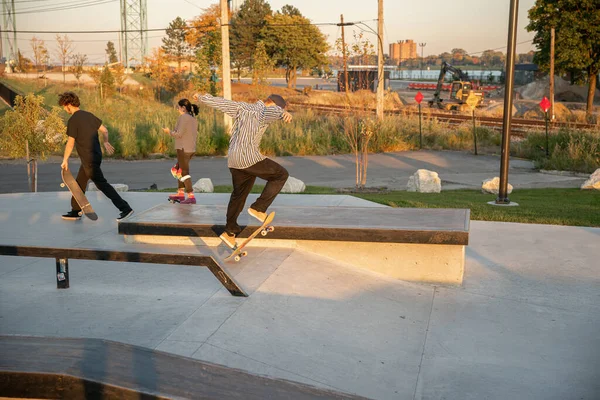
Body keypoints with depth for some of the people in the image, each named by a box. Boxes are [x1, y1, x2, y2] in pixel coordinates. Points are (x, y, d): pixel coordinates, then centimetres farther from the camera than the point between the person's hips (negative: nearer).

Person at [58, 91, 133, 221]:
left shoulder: (73, 120, -15)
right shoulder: (88, 115, 9)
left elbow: (70, 143, -14)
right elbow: (104, 130, 12)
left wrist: (65, 160, -5)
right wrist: (105, 142, 13)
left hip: (89, 159, -9)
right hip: (95, 155, 9)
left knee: (102, 184, -6)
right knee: (80, 183, 18)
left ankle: (125, 208, -9)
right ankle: (76, 211, 28)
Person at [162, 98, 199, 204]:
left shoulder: (183, 117, -14)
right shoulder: (193, 118, 12)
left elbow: (179, 134, -18)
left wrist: (169, 132, 0)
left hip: (183, 148, -9)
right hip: (191, 149, 9)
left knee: (184, 172, -4)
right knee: (178, 169, 21)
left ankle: (191, 196, -7)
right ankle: (180, 193, 24)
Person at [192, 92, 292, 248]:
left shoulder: (243, 108, 13)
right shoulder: (263, 112, -9)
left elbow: (222, 102, 23)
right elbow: (274, 112, -33)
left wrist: (202, 98, 39)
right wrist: (284, 114, -56)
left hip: (233, 160, 8)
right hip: (249, 158, -8)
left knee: (239, 194, 20)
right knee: (281, 175, 4)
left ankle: (229, 231, 25)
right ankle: (258, 208, 0)